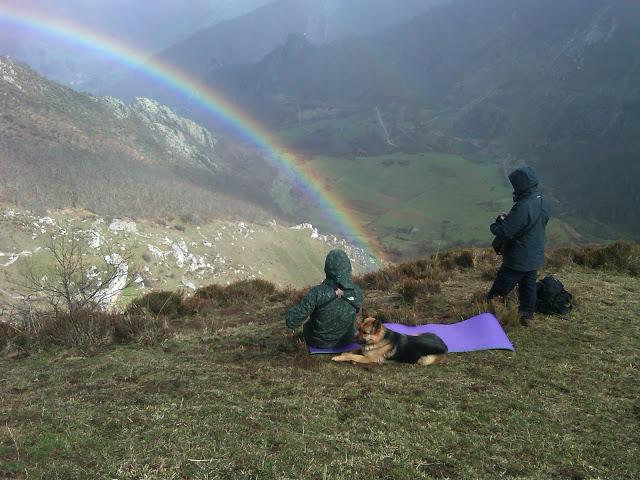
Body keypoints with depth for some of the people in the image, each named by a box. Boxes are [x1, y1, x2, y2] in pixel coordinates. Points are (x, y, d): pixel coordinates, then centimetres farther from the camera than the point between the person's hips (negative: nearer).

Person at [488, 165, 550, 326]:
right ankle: (527, 315, 31)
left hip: (518, 260, -9)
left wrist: (496, 225, -4)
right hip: (535, 257, 9)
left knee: (499, 290, 3)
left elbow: (505, 233, -27)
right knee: (529, 286, 21)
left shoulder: (523, 207, -29)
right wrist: (506, 220, 6)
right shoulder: (543, 203, 1)